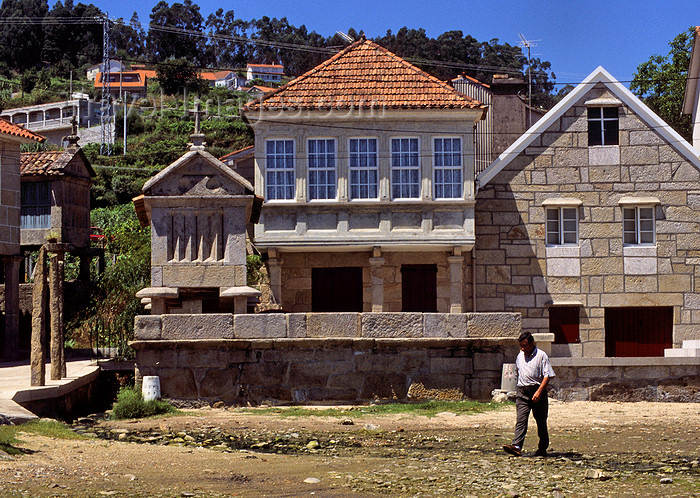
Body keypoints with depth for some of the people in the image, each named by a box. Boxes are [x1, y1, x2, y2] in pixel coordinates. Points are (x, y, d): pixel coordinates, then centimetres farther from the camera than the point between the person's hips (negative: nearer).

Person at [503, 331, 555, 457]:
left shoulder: (541, 356, -5)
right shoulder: (520, 356, 13)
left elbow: (547, 376, -10)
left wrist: (539, 391, -19)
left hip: (537, 391, -4)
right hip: (522, 392, 4)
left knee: (541, 421, 6)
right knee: (520, 420, -10)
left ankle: (542, 449, 18)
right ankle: (517, 446, -22)